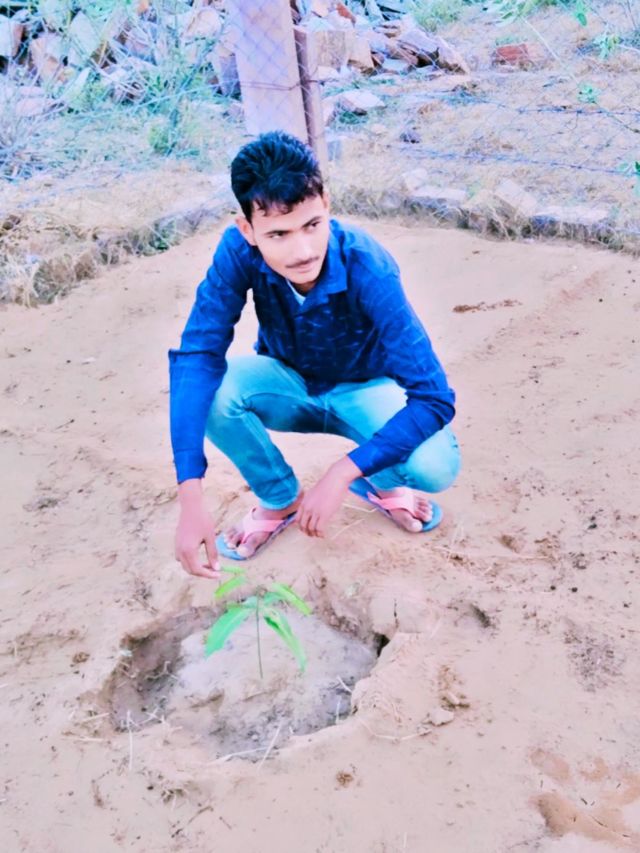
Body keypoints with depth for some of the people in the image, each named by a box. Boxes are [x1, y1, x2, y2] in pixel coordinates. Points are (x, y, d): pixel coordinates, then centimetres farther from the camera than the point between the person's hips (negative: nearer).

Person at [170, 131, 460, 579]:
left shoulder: (367, 268, -35)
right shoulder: (239, 252, -28)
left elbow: (434, 397, -36)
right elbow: (198, 354, -34)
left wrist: (342, 473, -45)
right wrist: (191, 497, -44)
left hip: (362, 389, -2)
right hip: (290, 384, 3)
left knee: (435, 466, -32)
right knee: (207, 387, -30)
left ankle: (381, 485, 7)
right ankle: (281, 499, 0)